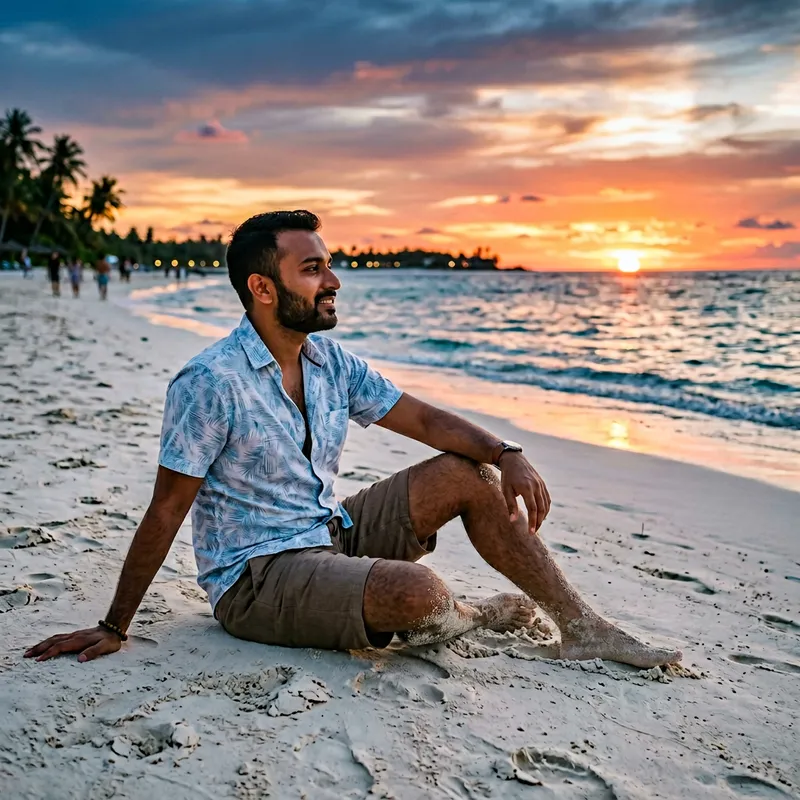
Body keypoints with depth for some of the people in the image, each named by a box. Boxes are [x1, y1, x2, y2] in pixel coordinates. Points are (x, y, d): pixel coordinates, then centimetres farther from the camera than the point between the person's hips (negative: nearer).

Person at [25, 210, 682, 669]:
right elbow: (165, 514, -16)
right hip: (256, 577, -8)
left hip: (333, 535, 8)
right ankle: (464, 615, 7)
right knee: (418, 592, -33)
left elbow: (424, 420, 5)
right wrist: (114, 628, -10)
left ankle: (584, 627, 3)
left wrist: (507, 455, -11)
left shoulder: (332, 362, 3)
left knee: (468, 474, -2)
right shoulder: (210, 382, -20)